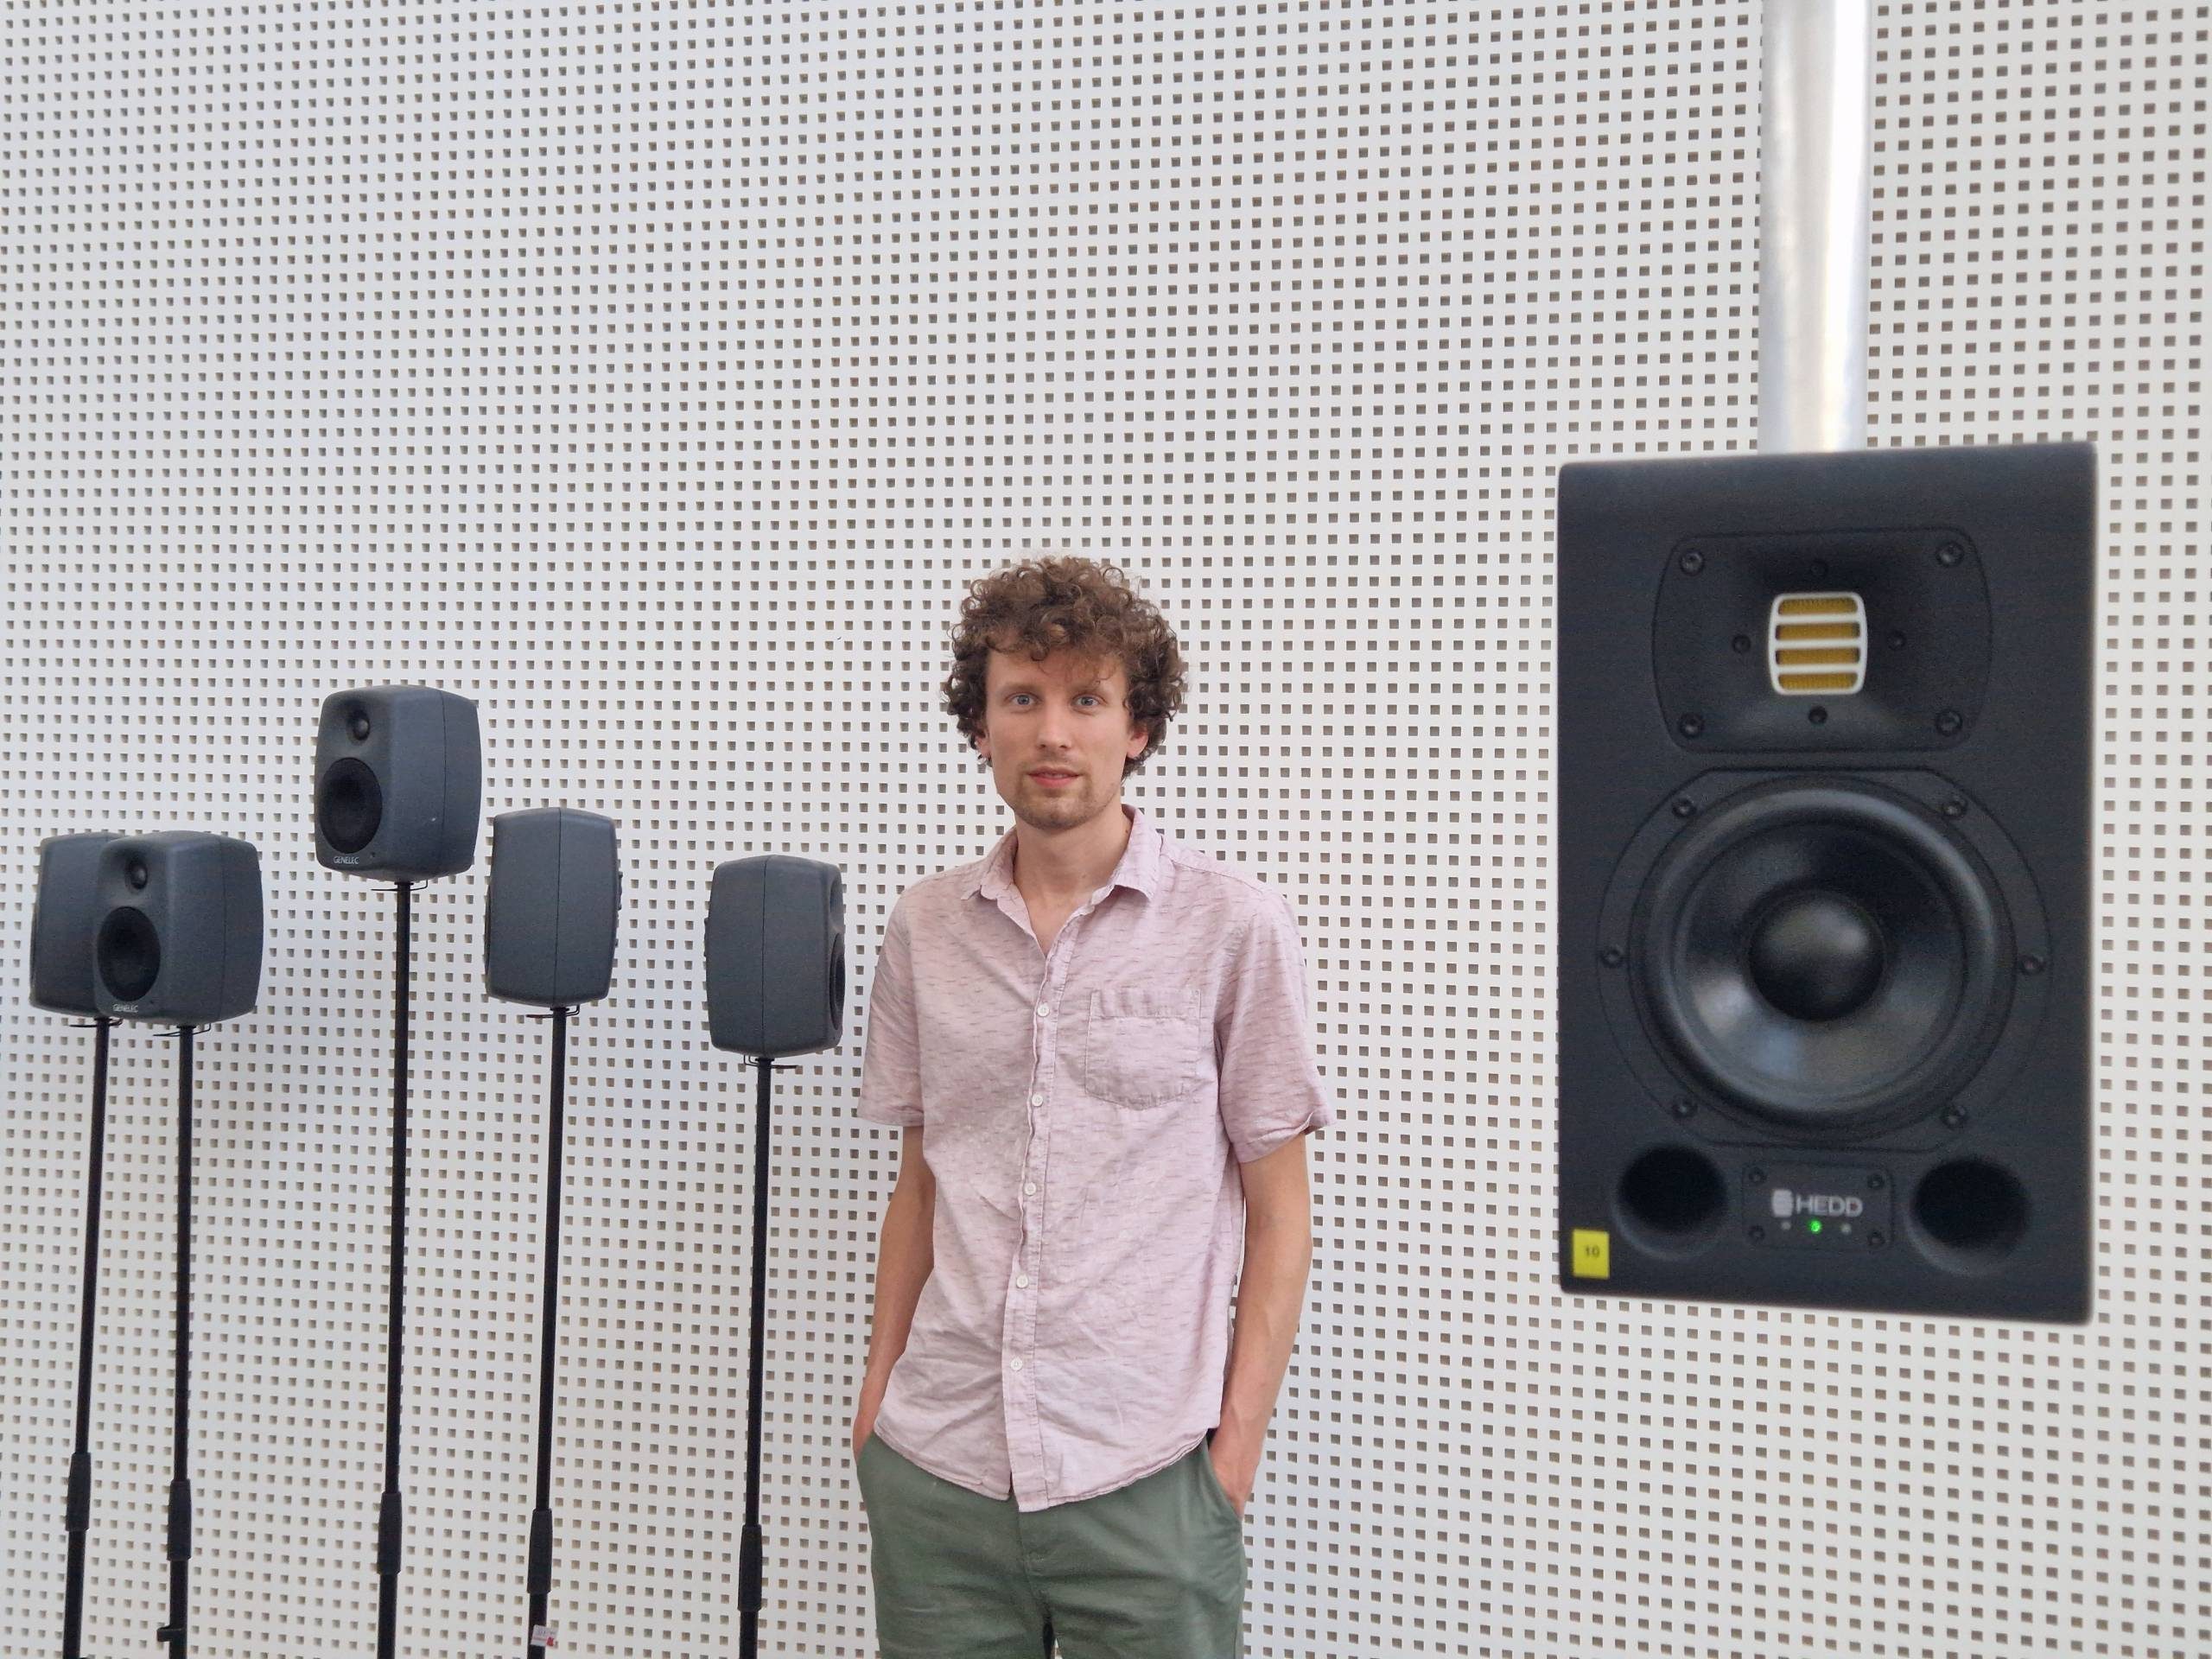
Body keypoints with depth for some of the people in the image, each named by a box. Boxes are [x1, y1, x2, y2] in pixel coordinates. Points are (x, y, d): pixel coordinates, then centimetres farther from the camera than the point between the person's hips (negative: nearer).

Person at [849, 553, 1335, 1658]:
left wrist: (1238, 1442, -6)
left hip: (1143, 1478, -3)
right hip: (933, 1472, 3)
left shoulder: (1235, 928, -4)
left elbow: (1278, 1213, -1)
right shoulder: (923, 930, 6)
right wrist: (876, 1398, 10)